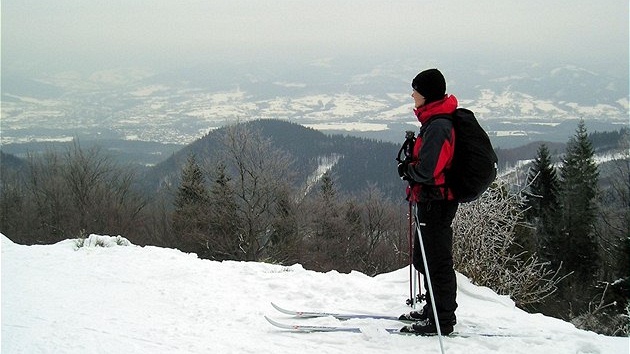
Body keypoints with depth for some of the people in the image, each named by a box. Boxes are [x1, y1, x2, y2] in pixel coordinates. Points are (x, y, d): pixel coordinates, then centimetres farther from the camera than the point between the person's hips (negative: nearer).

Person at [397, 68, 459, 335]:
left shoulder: (437, 126, -22)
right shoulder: (435, 120, 11)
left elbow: (427, 170, -26)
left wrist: (407, 171, -8)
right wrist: (411, 166, 5)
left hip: (436, 201, -11)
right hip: (434, 199, 11)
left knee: (437, 261, -2)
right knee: (424, 257, 21)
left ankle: (442, 320, 7)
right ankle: (434, 309, 34)